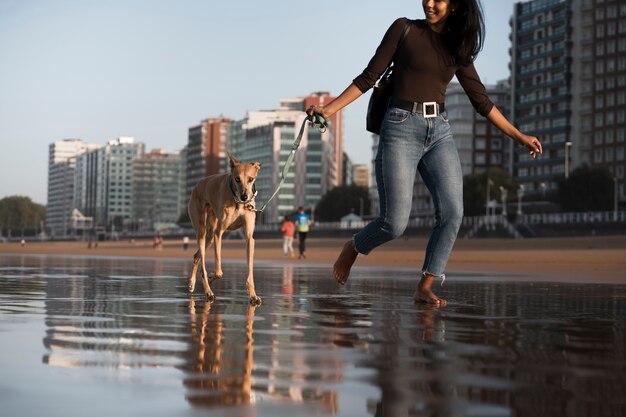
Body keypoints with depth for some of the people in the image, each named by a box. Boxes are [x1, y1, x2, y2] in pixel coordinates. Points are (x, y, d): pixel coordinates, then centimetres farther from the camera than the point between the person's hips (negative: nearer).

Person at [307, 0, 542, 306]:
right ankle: (353, 248, 21)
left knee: (452, 212, -13)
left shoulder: (458, 47, 13)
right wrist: (329, 109, -6)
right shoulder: (404, 29, 2)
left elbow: (481, 100, 14)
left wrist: (518, 136, 11)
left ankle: (425, 287, -3)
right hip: (401, 128, -4)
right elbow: (369, 77, 2)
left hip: (439, 132, 4)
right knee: (395, 223, -10)